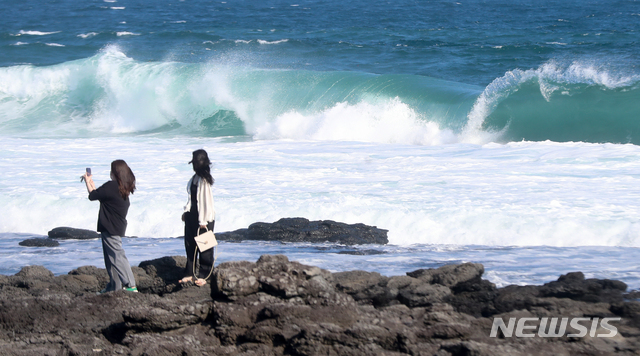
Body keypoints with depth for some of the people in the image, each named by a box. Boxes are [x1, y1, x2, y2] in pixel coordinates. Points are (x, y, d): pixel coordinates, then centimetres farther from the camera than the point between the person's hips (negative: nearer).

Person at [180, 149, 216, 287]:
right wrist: (186, 212, 19)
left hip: (204, 218, -9)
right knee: (190, 245, 10)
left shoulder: (204, 180, -18)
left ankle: (203, 276, 9)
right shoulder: (195, 178, 9)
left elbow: (206, 200, -18)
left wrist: (203, 221, -17)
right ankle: (189, 274, 18)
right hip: (192, 215, 9)